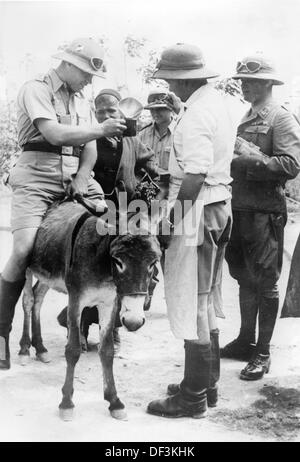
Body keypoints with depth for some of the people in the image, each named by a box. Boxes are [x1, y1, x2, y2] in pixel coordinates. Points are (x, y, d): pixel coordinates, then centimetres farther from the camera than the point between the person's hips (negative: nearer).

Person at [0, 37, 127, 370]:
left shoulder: (81, 101, 19)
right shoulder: (36, 90, -2)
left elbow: (90, 148, 13)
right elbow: (54, 133, -18)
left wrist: (82, 178, -6)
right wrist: (102, 129, -20)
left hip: (74, 178, 6)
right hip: (36, 178, -6)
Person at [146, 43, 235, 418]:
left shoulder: (196, 115, -19)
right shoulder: (215, 100, 10)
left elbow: (194, 177, -25)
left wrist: (170, 219, -21)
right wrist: (178, 108, 13)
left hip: (197, 211, -10)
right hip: (219, 207, 10)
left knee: (190, 301, -1)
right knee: (206, 299, 18)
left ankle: (194, 397, 11)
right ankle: (207, 383, 32)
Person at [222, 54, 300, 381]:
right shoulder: (245, 119, 16)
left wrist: (249, 156, -23)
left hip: (265, 212, -8)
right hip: (240, 209, 8)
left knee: (265, 283, 1)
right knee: (245, 279, 16)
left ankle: (263, 353, 11)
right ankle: (246, 341, 30)